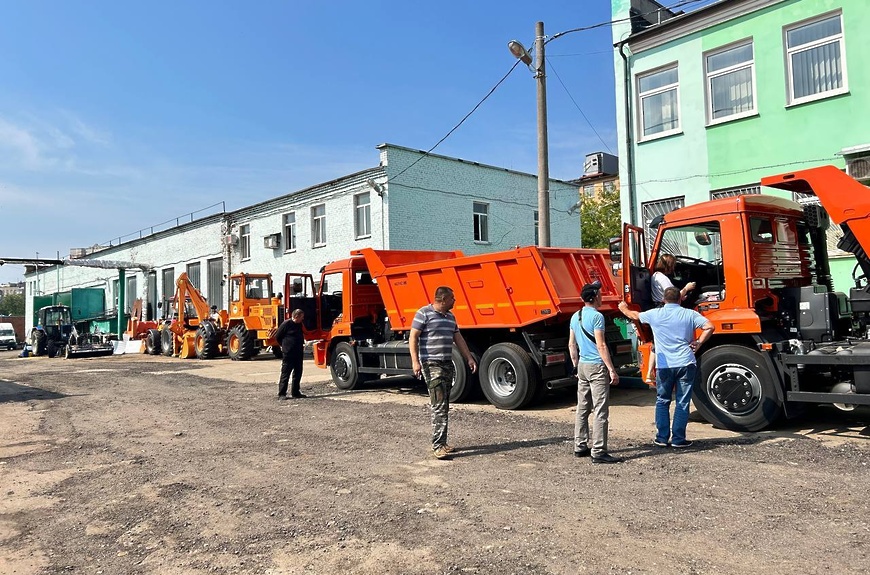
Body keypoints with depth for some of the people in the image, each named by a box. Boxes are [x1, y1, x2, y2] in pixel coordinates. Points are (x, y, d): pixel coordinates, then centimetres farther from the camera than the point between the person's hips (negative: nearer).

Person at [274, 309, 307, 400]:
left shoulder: (299, 324, 11)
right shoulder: (286, 324, -12)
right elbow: (277, 337, -5)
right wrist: (284, 345, 4)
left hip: (298, 353, 8)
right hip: (288, 354, -8)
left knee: (298, 373, 10)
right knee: (285, 374, -3)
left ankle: (295, 392, 19)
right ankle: (281, 394, 2)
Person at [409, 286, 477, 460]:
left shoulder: (450, 316, 16)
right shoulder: (424, 313, -8)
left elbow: (458, 338, 22)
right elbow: (413, 337, -11)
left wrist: (469, 358, 17)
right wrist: (415, 361, -19)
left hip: (447, 364, 8)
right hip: (432, 365, -8)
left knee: (444, 405, 11)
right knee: (439, 406, -12)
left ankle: (441, 442, 18)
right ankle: (438, 446, -10)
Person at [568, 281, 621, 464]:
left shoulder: (575, 317, 11)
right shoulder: (596, 316, -13)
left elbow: (571, 345, 15)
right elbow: (601, 346, -17)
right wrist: (612, 370, -15)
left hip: (582, 366, 8)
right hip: (597, 366, -8)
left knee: (582, 408, 13)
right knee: (601, 411, -5)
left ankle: (580, 447, 20)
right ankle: (599, 452, -4)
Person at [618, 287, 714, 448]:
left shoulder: (655, 314, 2)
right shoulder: (689, 314, 0)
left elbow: (635, 315, 18)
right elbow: (709, 327, -8)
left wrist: (623, 308, 37)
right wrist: (699, 343, 1)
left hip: (664, 366, 1)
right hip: (686, 364, 0)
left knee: (662, 401, 13)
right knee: (682, 403, 6)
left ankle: (662, 438, 14)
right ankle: (678, 439, 10)